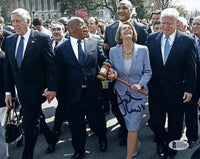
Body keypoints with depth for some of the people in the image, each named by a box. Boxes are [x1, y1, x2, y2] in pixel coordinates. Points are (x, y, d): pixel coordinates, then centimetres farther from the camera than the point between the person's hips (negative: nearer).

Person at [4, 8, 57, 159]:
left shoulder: (42, 39, -10)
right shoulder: (9, 40, 7)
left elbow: (51, 65, -10)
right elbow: (8, 68, 9)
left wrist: (52, 88, -14)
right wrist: (8, 91, 6)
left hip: (36, 89, -6)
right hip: (21, 90, 6)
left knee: (29, 123, -6)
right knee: (35, 119, 18)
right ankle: (51, 138, 40)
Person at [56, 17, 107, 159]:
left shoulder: (95, 43, 4)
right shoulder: (61, 49, -1)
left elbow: (103, 62, 4)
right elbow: (60, 73, -1)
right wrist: (62, 92, -7)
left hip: (93, 92, 1)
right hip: (73, 94, 0)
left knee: (97, 121, 11)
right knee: (76, 126, 12)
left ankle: (102, 139, 45)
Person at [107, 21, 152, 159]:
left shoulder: (143, 50, -7)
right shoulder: (113, 51, -2)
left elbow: (148, 72, -2)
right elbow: (112, 69, 8)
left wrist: (140, 84, -18)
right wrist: (112, 74, -15)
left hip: (138, 92, -2)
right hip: (122, 92, 3)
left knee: (132, 127, -5)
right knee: (129, 124, 15)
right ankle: (135, 144, 43)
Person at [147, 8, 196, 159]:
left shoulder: (188, 41, -6)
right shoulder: (152, 38, 2)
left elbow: (191, 68, -4)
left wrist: (189, 89, -8)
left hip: (176, 91, -2)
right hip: (156, 90, 2)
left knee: (175, 125, 13)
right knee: (155, 122, 8)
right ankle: (161, 140, 40)